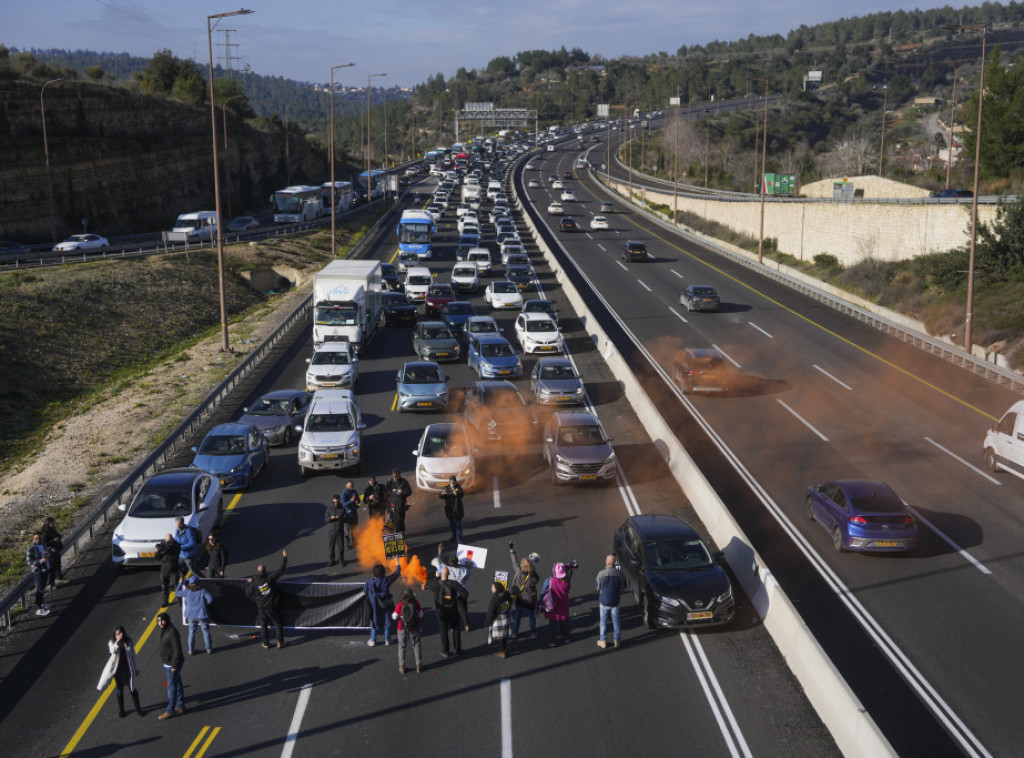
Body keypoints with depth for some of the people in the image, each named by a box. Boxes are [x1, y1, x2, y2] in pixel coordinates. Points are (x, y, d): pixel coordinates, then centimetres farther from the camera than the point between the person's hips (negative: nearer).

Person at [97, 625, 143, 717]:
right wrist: (118, 641, -33)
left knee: (133, 689, 5)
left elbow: (133, 655, 4)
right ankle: (121, 709, 26)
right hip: (117, 669, 0)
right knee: (119, 689, 10)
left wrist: (137, 668, 6)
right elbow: (113, 651, -27)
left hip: (128, 669, 0)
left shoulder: (129, 642, -2)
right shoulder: (111, 642, -5)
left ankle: (138, 708, 18)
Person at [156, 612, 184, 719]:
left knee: (172, 687, -1)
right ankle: (180, 707, 28)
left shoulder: (172, 632, -24)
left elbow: (177, 650, -24)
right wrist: (165, 664, 20)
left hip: (172, 665, -10)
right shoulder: (164, 631, 7)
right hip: (168, 663, 10)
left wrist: (174, 666, -22)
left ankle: (170, 711, 6)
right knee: (177, 685, 18)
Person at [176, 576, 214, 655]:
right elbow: (210, 598, -20)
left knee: (192, 632, 16)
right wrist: (205, 603, 0)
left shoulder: (187, 591, -5)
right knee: (206, 632, 12)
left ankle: (191, 650, 19)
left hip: (191, 616, 2)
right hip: (202, 615, -2)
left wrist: (181, 583, 19)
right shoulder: (202, 590, -12)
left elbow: (177, 593, 11)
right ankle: (209, 649, 19)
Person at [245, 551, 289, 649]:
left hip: (261, 607, 1)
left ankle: (266, 644, 21)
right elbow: (281, 570, -12)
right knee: (278, 623, 14)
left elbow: (248, 594, -1)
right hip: (272, 606, -1)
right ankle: (280, 642, 18)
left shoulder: (254, 583, -12)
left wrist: (248, 583, 12)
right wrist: (284, 557, -5)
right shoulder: (270, 578, -16)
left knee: (263, 625, 16)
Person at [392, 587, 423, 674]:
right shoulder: (415, 603, -18)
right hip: (415, 628, 1)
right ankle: (418, 666, 22)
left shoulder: (400, 605, -22)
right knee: (416, 646, 17)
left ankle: (402, 667, 20)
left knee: (402, 647, 16)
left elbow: (395, 616, -16)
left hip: (403, 629, -1)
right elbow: (420, 614, -8)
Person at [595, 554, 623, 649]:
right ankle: (616, 640, 22)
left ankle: (602, 641, 18)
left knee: (603, 621, 12)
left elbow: (597, 587, -8)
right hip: (615, 601, 2)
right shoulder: (619, 573, -12)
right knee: (615, 620, 15)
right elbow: (621, 587, -1)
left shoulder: (601, 573, -19)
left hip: (604, 600, -2)